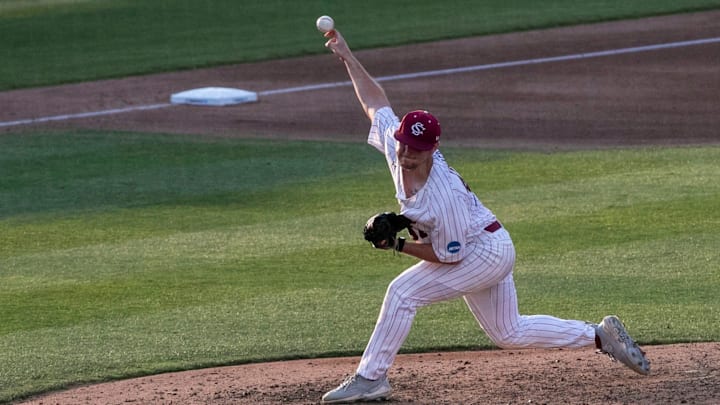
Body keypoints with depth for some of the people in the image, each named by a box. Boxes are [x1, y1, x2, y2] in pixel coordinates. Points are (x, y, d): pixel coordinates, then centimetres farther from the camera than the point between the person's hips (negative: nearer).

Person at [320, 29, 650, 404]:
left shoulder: (444, 193, -35)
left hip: (485, 252, -9)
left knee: (403, 292, -17)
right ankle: (601, 335, 25)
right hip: (487, 253, 9)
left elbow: (449, 256, -27)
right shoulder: (396, 145, -15)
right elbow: (376, 102, -1)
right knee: (509, 334, 18)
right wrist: (347, 57, -2)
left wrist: (398, 245, -27)